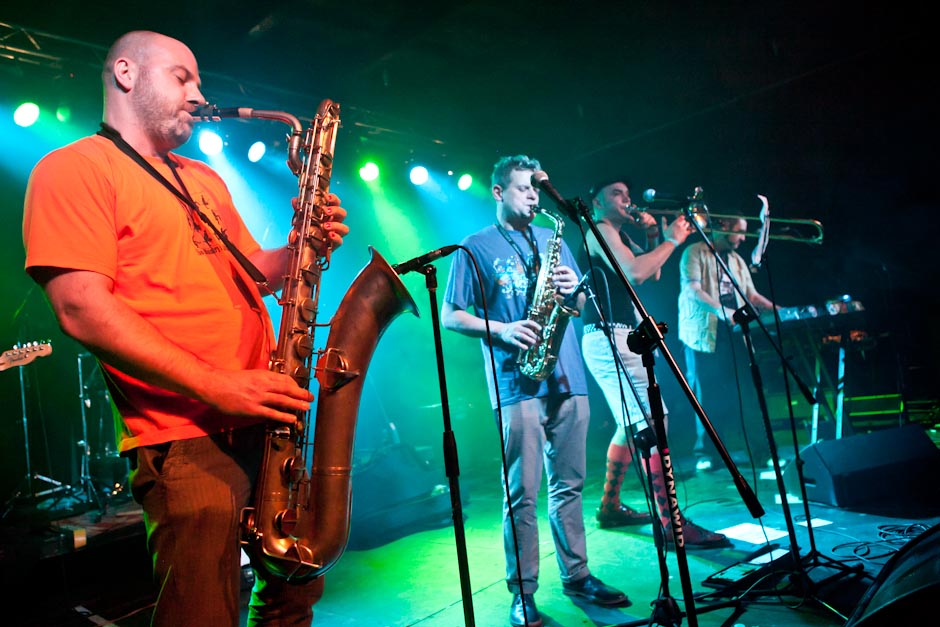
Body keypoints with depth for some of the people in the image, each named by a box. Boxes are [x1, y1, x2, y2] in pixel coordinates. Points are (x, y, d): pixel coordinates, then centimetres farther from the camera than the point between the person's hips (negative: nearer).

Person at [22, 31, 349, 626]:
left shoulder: (206, 179, 21)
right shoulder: (73, 168, -3)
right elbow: (82, 309, -15)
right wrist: (216, 386, -22)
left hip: (268, 420, 8)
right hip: (184, 437, -8)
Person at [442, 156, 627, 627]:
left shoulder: (553, 239, 19)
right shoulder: (476, 247, 4)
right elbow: (450, 316, -1)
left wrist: (574, 289, -1)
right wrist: (500, 329, -15)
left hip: (567, 378, 5)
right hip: (518, 384, -5)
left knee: (569, 485, 12)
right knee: (522, 493, -2)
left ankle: (577, 575, 26)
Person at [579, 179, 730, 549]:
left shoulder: (620, 235, 23)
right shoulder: (600, 231, -7)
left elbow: (652, 274, 21)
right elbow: (633, 272, -21)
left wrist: (653, 237, 8)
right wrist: (672, 240, -10)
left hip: (622, 339, 11)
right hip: (609, 338, -11)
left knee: (632, 425, 16)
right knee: (653, 424, -17)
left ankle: (610, 507, 27)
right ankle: (671, 524, -17)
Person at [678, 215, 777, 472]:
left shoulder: (737, 260, 20)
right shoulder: (695, 253, -2)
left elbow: (752, 295, 20)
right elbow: (692, 290, -15)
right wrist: (721, 310, -30)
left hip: (733, 335, 6)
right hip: (704, 335, -6)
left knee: (748, 391, 1)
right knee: (707, 397, -3)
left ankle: (761, 448, 9)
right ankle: (704, 454, 7)